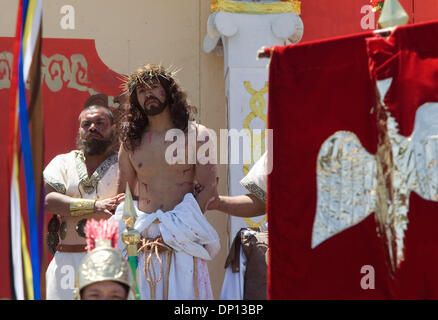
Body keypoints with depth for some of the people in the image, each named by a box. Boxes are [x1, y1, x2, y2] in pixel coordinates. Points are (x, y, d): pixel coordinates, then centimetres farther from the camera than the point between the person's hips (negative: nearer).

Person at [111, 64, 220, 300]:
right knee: (144, 294, -3)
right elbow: (123, 195, 16)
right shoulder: (131, 141, 14)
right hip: (142, 240, 3)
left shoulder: (196, 135, 5)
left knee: (183, 293, -10)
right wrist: (134, 236, -2)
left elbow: (208, 189, -3)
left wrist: (174, 234, -12)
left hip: (183, 238, -3)